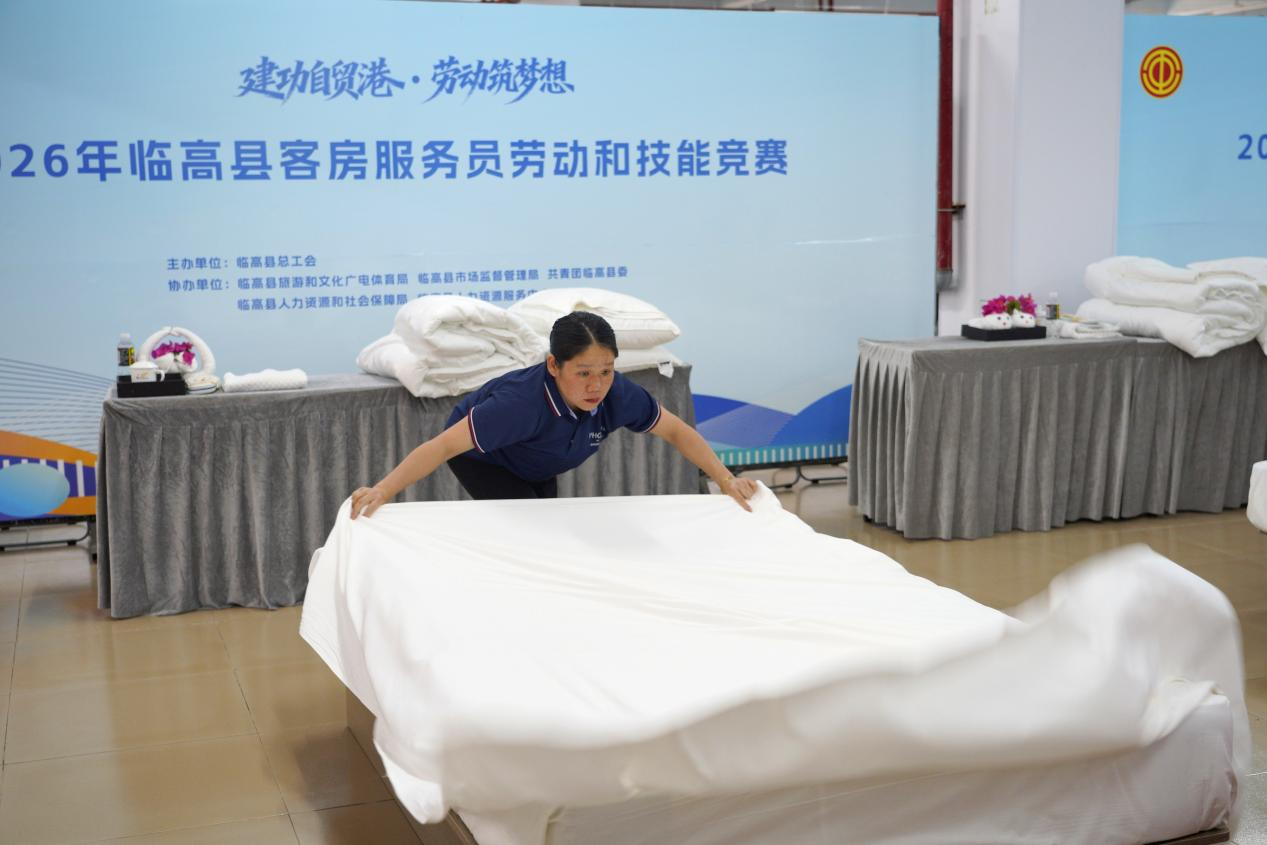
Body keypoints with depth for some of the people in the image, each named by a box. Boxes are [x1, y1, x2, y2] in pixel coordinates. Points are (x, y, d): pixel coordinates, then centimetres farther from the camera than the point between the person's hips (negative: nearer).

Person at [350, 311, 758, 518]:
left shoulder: (617, 395, -31)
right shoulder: (523, 401, -46)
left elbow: (676, 431, -16)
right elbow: (445, 445, -46)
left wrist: (727, 481, -20)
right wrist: (381, 490, -53)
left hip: (536, 469, 6)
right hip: (481, 458, -6)